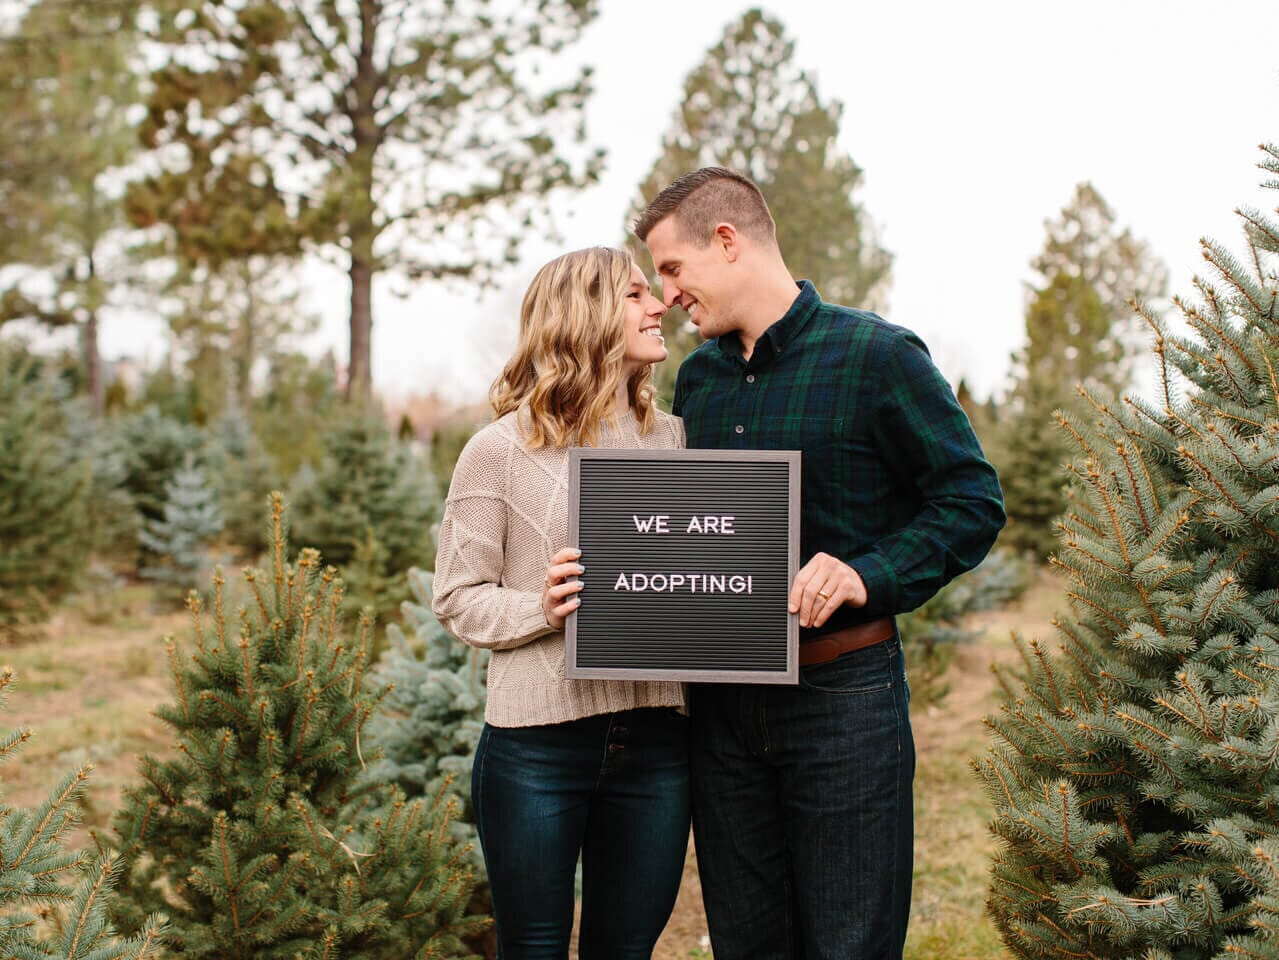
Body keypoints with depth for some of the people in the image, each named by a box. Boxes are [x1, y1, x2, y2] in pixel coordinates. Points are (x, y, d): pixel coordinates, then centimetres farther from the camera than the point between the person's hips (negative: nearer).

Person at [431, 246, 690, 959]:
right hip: (538, 739, -4)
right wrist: (542, 610, -20)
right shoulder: (501, 450, -4)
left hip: (656, 739, 4)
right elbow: (458, 598, -2)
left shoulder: (675, 439, 8)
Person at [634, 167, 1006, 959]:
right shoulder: (698, 379, 11)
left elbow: (973, 502, -8)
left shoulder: (876, 356, -8)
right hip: (721, 702, 6)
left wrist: (868, 576, -22)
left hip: (841, 694, -6)